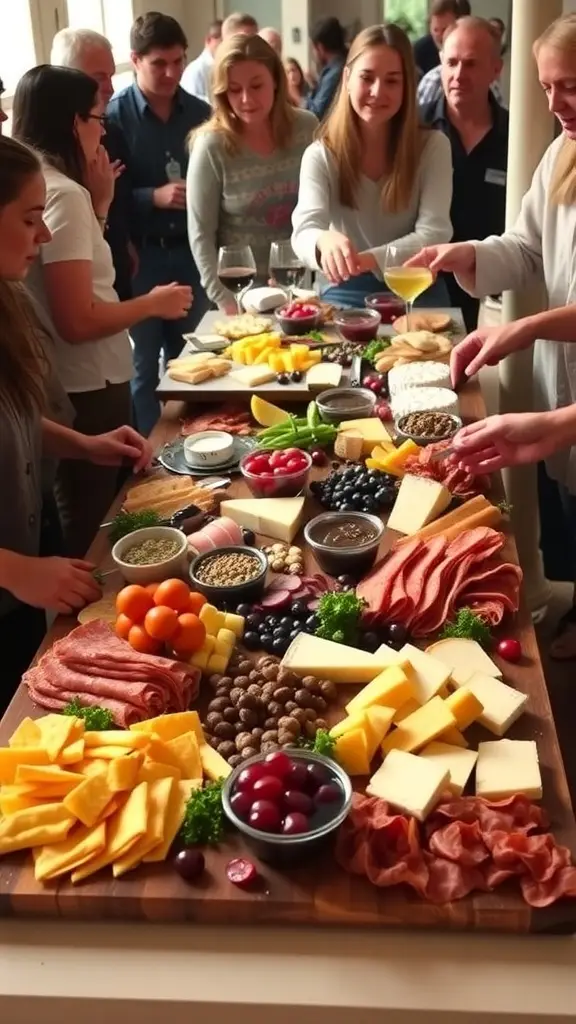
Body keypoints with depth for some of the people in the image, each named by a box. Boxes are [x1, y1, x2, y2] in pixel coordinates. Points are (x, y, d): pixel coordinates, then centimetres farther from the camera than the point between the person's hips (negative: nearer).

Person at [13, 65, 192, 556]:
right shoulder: (63, 194, -19)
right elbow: (78, 321, -24)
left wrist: (100, 202, 11)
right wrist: (154, 302, -10)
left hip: (59, 387, 9)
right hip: (84, 392, -9)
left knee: (78, 525, 21)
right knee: (92, 531, 6)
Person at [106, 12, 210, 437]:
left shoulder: (200, 113, 4)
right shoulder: (115, 116, -6)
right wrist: (153, 197, -20)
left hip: (190, 252, 3)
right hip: (139, 256, -3)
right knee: (144, 366, 6)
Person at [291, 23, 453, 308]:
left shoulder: (433, 146, -2)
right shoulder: (321, 155, -2)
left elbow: (434, 233, -12)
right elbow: (305, 230, -18)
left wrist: (370, 259, -30)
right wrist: (324, 240, -43)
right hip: (347, 293, 0)